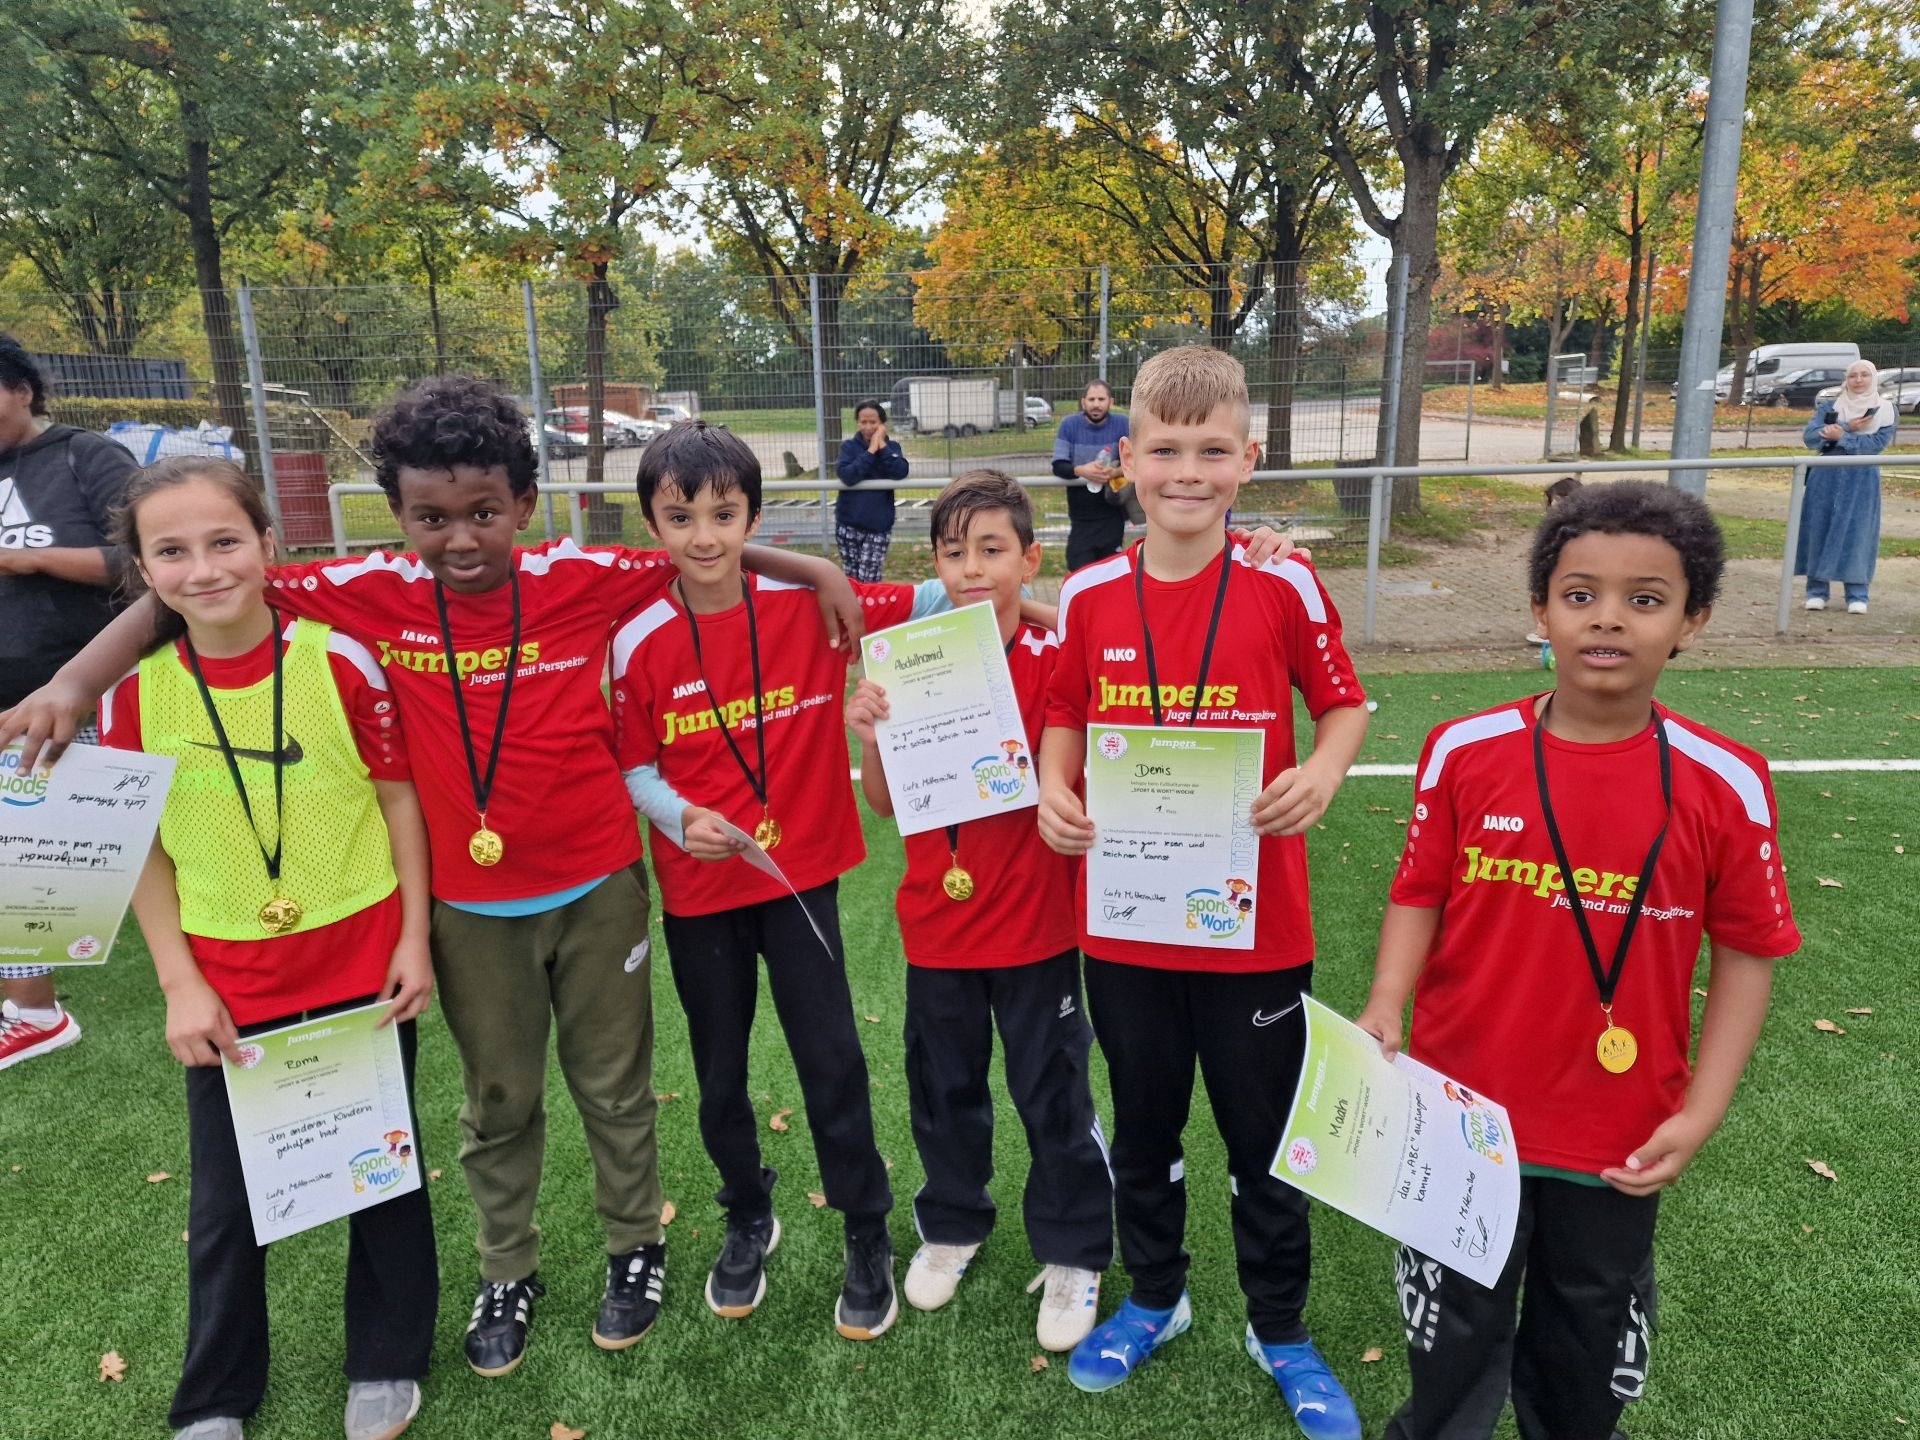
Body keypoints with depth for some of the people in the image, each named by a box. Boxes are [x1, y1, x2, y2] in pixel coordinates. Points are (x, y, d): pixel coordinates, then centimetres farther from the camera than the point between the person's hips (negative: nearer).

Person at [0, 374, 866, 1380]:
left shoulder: (582, 579, -13)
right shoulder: (378, 593, -11)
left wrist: (812, 568, -9)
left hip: (597, 887, -1)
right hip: (470, 905, 1)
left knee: (613, 1085, 18)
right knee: (498, 1103, 20)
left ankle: (636, 1246, 42)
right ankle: (506, 1272, 43)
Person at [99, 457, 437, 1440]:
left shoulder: (338, 661, -13)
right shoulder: (134, 690, -8)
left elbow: (399, 797, -5)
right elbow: (143, 847, 0)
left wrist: (415, 937, -6)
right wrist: (179, 984, -4)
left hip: (362, 965, -1)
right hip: (228, 986, 2)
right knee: (225, 1199, 17)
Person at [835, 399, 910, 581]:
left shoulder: (892, 446, 4)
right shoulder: (849, 446, 1)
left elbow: (900, 472, -15)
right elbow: (847, 476, -18)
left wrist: (881, 445, -12)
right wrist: (871, 450, -15)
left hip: (879, 524, -1)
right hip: (849, 522, 1)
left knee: (869, 579, -12)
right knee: (851, 577, 7)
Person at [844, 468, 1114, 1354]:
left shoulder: (1056, 662, -11)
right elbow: (885, 802, 0)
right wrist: (870, 736, -17)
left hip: (1036, 925, -3)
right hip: (936, 924, 3)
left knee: (1054, 1097, 10)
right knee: (944, 1089, 19)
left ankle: (1072, 1252, 32)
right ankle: (951, 1225, 43)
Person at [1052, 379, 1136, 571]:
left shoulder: (1122, 424, -4)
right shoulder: (1069, 425, -3)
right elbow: (1058, 466, -8)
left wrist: (1116, 472, -28)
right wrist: (1081, 470, -29)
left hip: (1113, 513, 0)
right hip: (1081, 514, 0)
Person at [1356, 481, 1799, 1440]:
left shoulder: (1724, 784, -12)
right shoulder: (1465, 752, -12)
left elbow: (1748, 952, -4)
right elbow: (1419, 895, -4)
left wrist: (1700, 1113, -7)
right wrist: (1385, 1009, -19)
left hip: (1618, 1136, 1)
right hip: (1464, 1112, 0)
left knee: (1591, 1341, 25)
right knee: (1454, 1330, 21)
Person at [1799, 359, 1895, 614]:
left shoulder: (1887, 411, 4)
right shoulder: (1830, 407, 7)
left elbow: (1875, 445, -10)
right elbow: (1810, 436, -7)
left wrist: (1841, 436, -16)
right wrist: (1846, 428, -16)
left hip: (1862, 482, -1)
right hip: (1826, 478, 1)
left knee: (1857, 534, -3)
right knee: (1820, 530, 0)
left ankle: (1857, 595, 1)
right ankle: (1817, 591, 8)